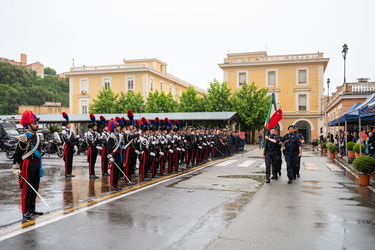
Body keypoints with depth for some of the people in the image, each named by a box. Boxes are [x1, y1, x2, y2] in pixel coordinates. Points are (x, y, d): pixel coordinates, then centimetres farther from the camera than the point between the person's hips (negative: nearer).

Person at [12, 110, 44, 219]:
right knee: (27, 189, 0)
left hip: (37, 164, 8)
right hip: (27, 165, -8)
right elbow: (17, 154, -12)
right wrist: (16, 168, -15)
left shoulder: (39, 136, 10)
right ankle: (26, 211, 8)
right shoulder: (24, 137, -13)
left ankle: (32, 209, 24)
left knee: (35, 189, 13)